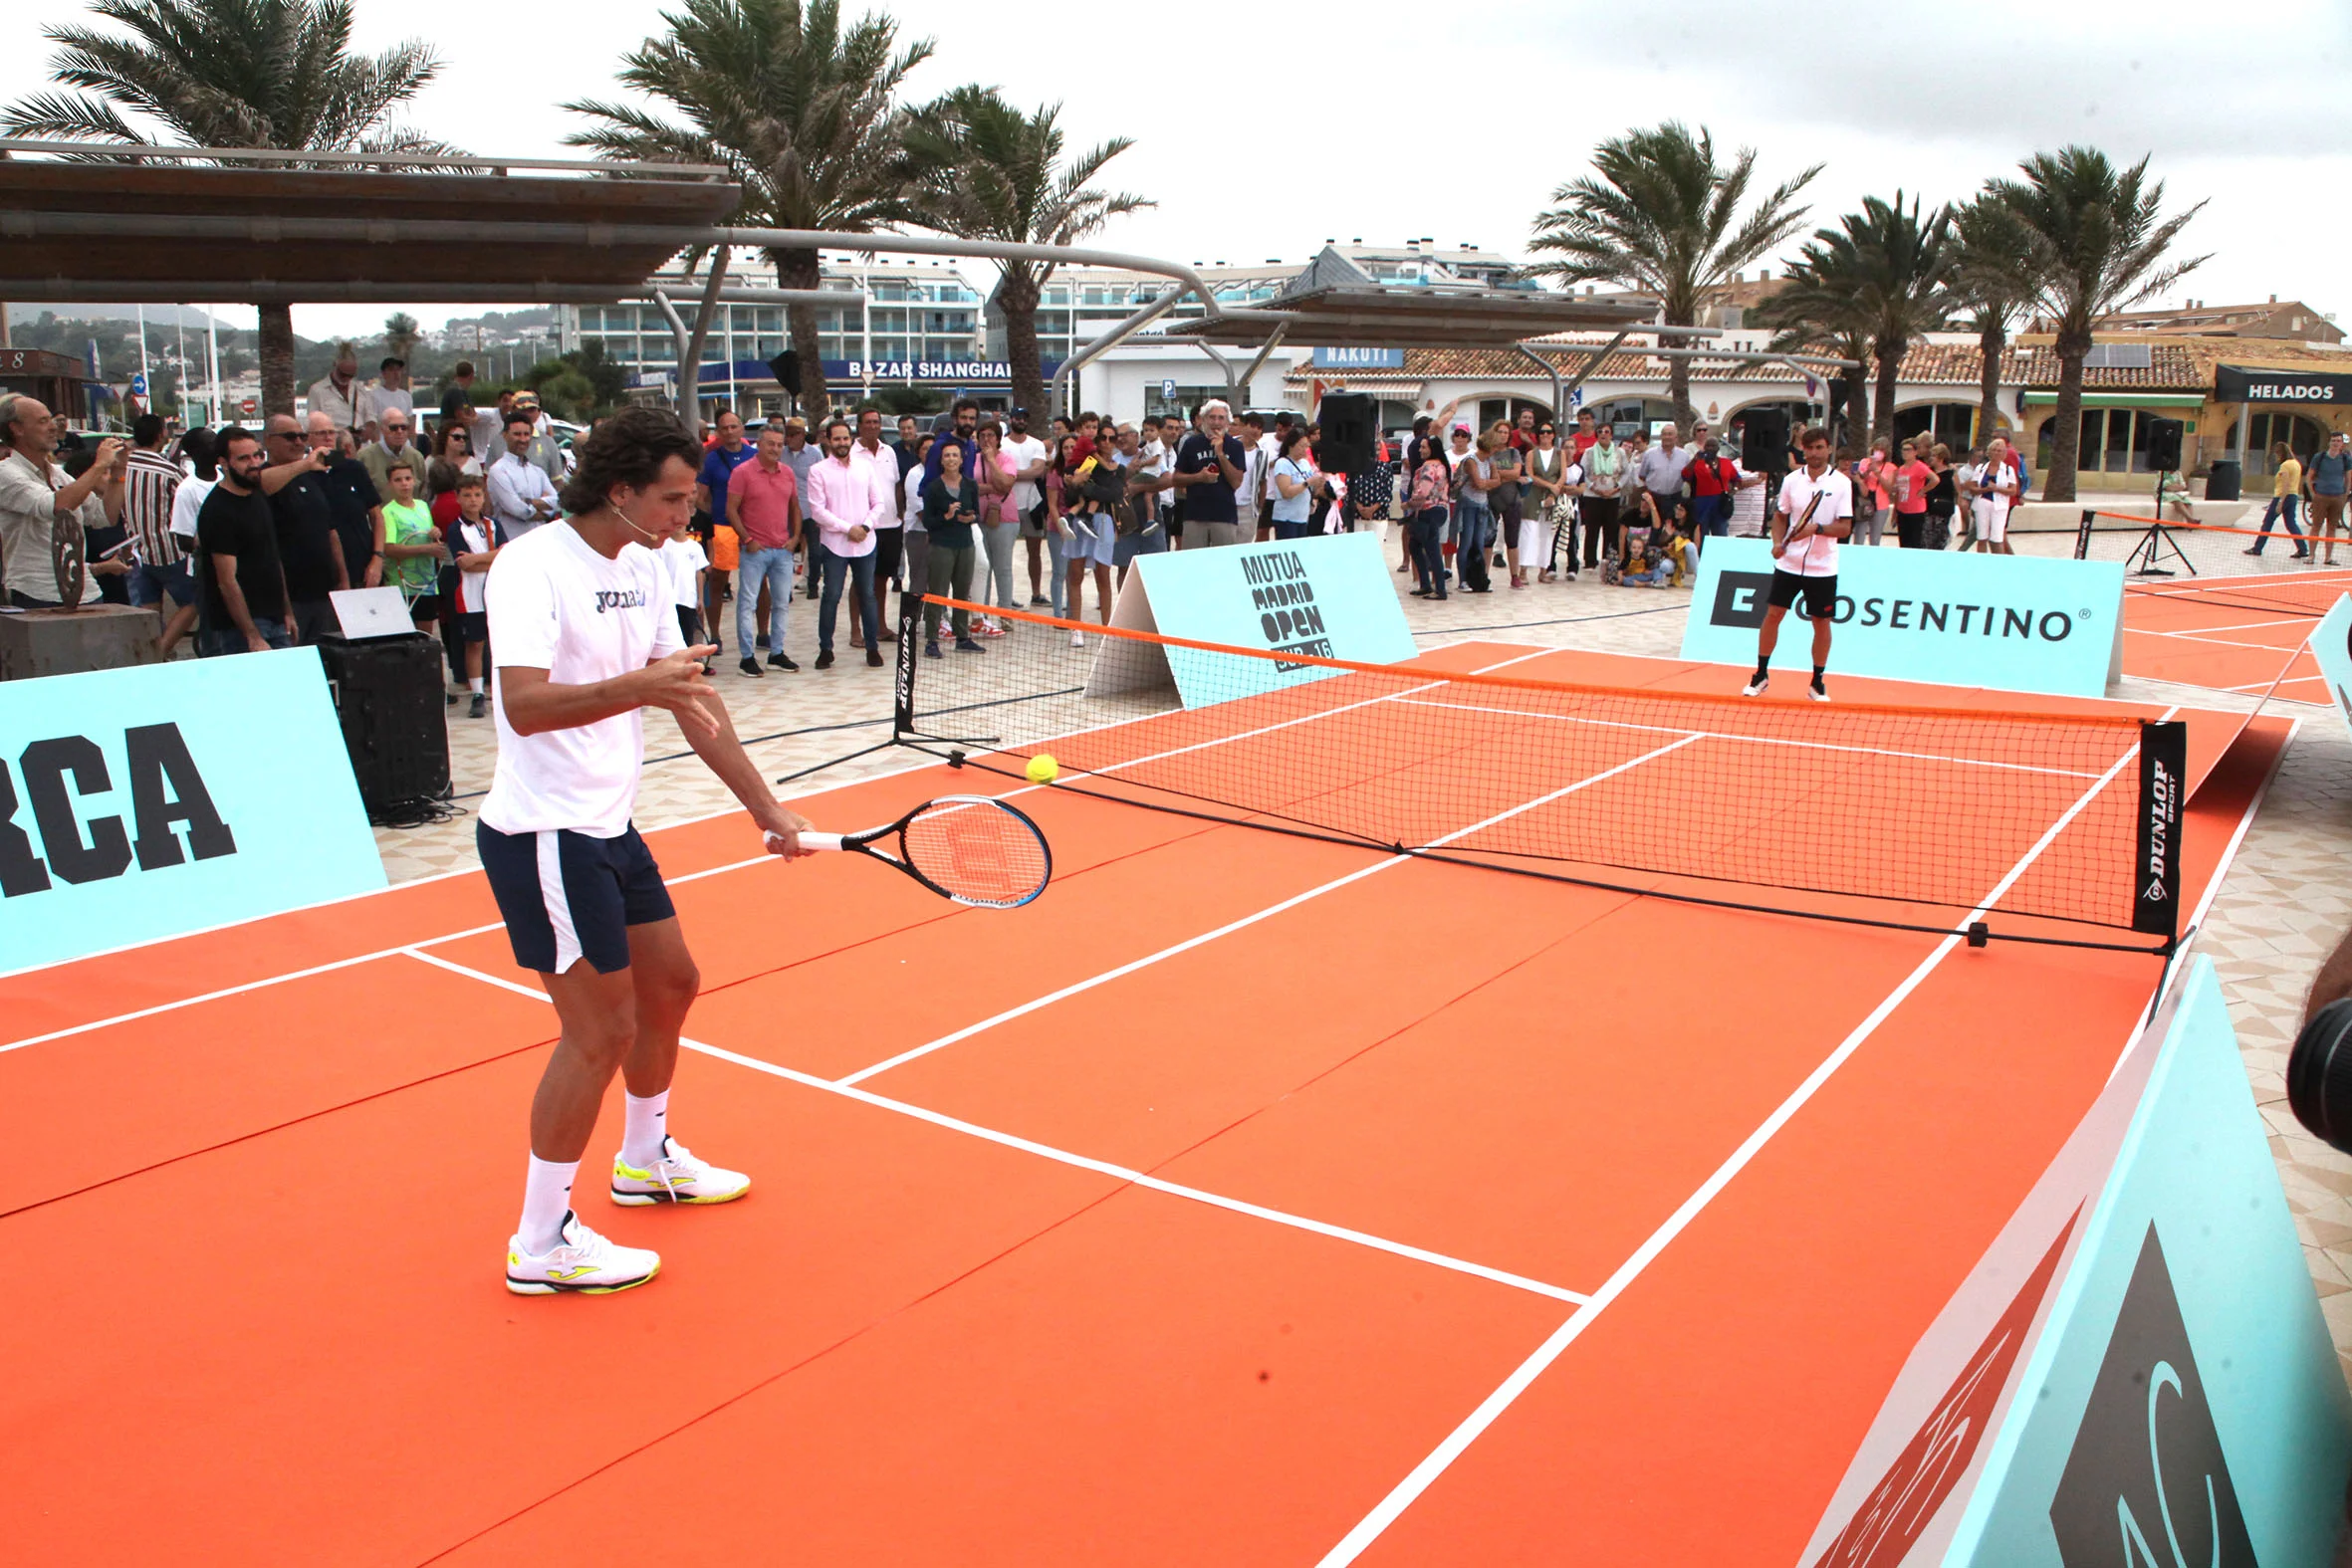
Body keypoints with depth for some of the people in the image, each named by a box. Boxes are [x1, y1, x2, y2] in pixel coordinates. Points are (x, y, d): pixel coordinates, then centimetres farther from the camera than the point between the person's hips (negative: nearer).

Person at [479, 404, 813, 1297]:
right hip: (544, 833, -9)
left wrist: (763, 806, 9)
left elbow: (691, 695, 12)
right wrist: (638, 687, -44)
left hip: (610, 827, 9)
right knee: (601, 1030, -6)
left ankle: (646, 1159, 42)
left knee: (669, 983, 19)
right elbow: (524, 705, -30)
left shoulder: (643, 569, 8)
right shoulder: (532, 567, -18)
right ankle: (541, 1243, 9)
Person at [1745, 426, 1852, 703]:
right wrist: (1777, 542, -4)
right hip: (1789, 563, 2)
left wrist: (1816, 528, -25)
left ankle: (1818, 682, 17)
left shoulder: (1841, 482, -6)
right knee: (1773, 615, 1)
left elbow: (1845, 527, -10)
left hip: (1823, 568, -2)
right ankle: (1761, 675, 14)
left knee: (1821, 622, 4)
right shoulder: (1792, 480, 2)